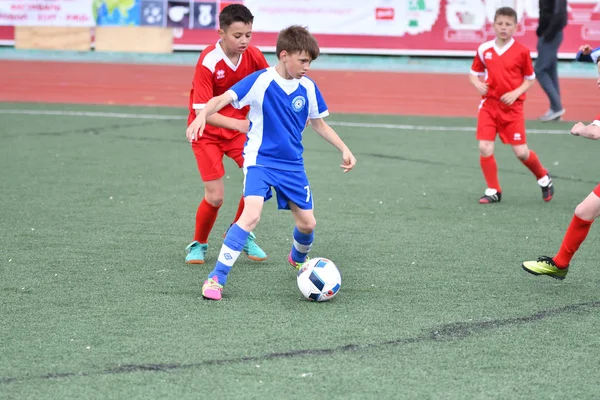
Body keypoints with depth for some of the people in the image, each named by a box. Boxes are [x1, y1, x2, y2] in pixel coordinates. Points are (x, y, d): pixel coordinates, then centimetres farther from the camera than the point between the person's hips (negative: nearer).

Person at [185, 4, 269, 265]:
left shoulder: (253, 56, -12)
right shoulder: (208, 62, -26)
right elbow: (201, 111, -28)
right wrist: (238, 124, -40)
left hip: (239, 125, 4)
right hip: (207, 130, -4)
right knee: (215, 196, -10)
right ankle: (198, 245, 18)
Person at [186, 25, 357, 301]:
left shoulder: (308, 88, -1)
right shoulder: (260, 81, -16)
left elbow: (319, 124, 14)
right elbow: (222, 99, -23)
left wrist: (344, 149, 8)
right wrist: (202, 115, -42)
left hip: (292, 165, 5)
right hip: (260, 161, -5)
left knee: (307, 223, 7)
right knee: (251, 215, -25)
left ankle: (298, 260, 44)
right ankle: (216, 279, -19)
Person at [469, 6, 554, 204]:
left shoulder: (521, 51, -6)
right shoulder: (484, 49, 0)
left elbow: (530, 79, 4)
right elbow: (474, 73, 13)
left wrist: (516, 93, -12)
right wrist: (477, 84, -9)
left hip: (512, 106, -2)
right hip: (489, 104, 2)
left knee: (521, 152, -2)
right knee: (485, 148, -9)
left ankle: (544, 178, 28)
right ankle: (493, 191, 7)